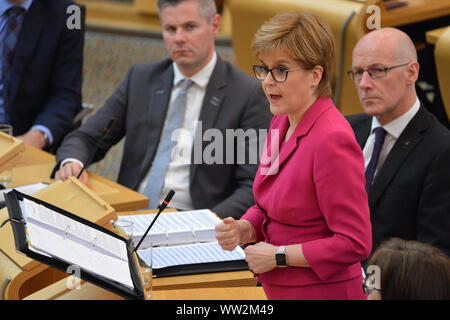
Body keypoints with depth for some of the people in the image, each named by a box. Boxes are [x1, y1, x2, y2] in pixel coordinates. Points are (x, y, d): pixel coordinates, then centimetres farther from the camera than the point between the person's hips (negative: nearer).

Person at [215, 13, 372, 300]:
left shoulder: (332, 139, -23)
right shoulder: (281, 123, 4)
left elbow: (354, 243, -24)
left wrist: (278, 256, -18)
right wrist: (243, 229, -5)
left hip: (321, 291, -8)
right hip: (279, 289, 8)